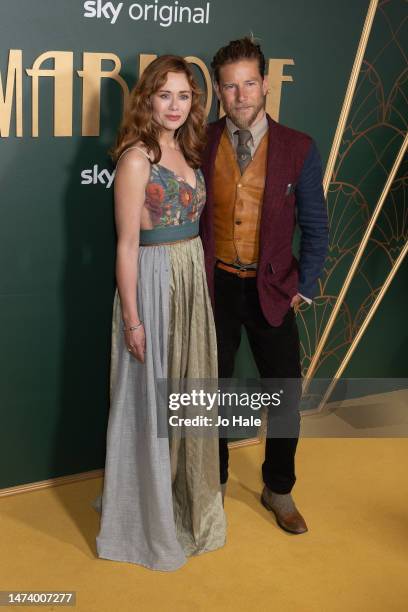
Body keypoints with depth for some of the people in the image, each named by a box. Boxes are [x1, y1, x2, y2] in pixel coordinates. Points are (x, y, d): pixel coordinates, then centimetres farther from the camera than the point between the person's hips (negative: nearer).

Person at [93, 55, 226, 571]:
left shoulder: (187, 152, 9)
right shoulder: (136, 158, -13)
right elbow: (127, 244, -14)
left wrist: (197, 278, 8)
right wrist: (131, 318, -15)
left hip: (193, 279, 8)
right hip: (153, 282, -7)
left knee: (186, 391, 17)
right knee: (150, 398, 4)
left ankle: (186, 496, 36)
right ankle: (149, 516, 22)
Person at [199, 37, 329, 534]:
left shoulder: (299, 149, -6)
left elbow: (314, 227, -1)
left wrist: (303, 289, -3)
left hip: (271, 289, 0)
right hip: (214, 287, 0)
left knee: (287, 394, 5)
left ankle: (278, 490, 28)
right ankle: (214, 482, 35)